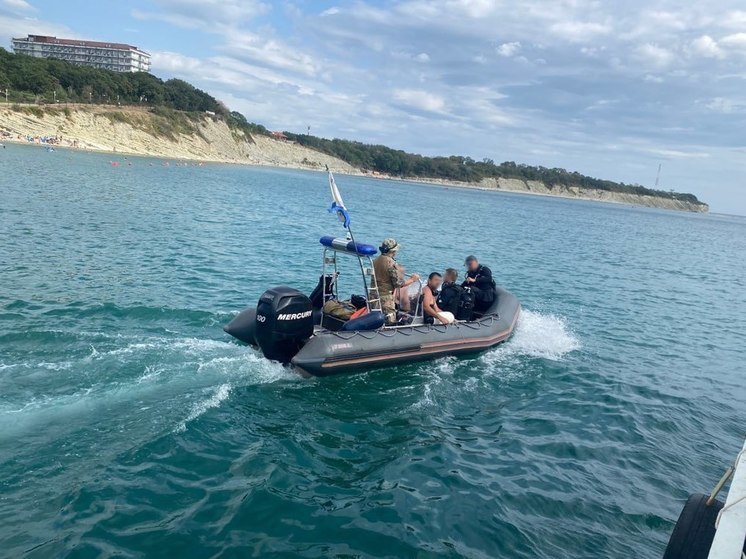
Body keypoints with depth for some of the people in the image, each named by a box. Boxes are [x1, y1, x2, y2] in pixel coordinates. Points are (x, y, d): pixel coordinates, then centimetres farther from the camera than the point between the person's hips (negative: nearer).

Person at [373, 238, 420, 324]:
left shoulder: (375, 261, 9)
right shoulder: (391, 263, -18)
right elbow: (399, 283, -17)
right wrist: (412, 279, -2)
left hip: (374, 294, 9)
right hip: (386, 296, -9)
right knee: (390, 322, -3)